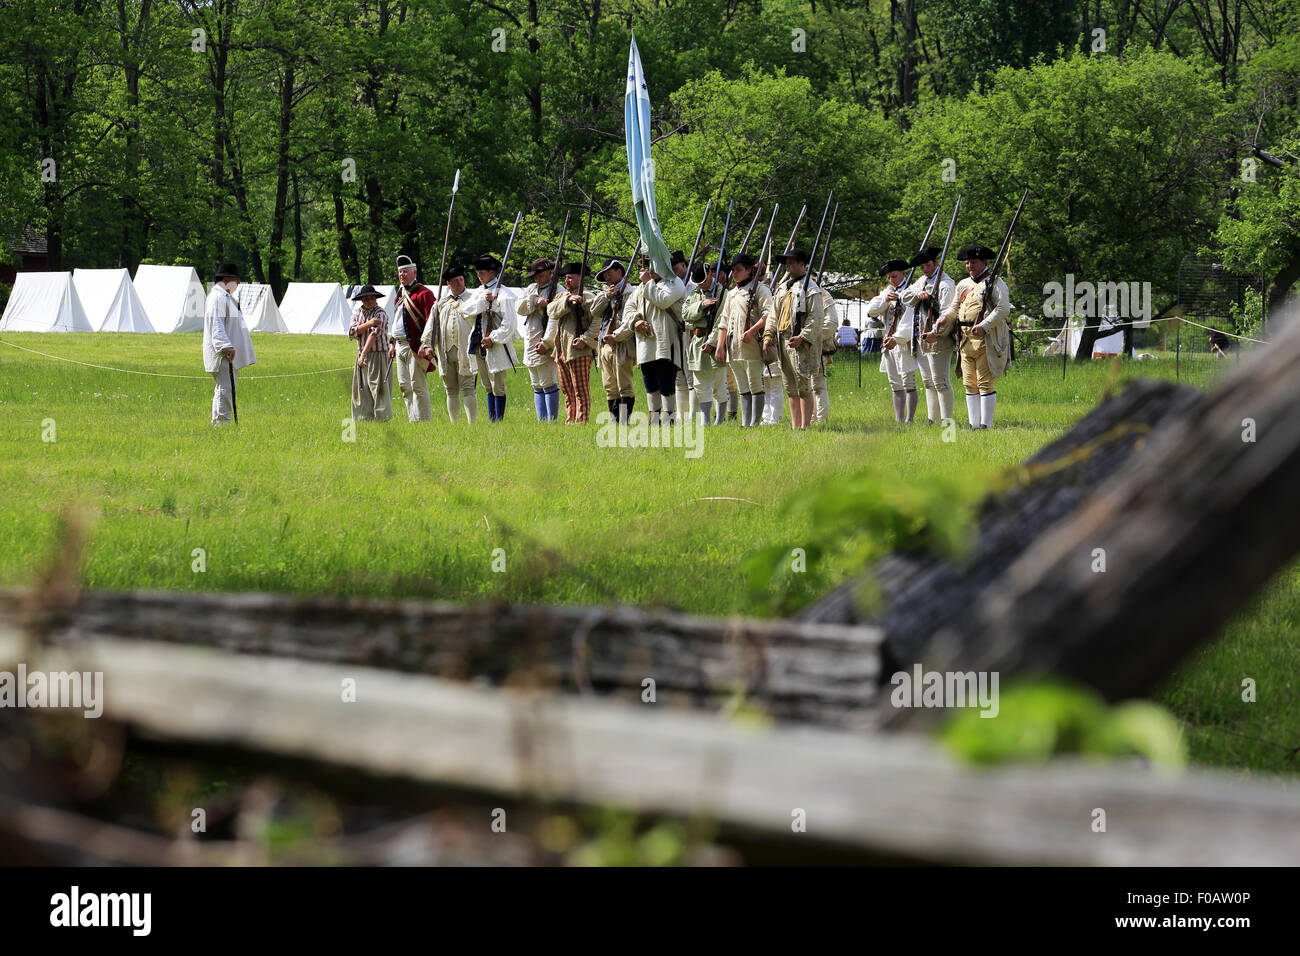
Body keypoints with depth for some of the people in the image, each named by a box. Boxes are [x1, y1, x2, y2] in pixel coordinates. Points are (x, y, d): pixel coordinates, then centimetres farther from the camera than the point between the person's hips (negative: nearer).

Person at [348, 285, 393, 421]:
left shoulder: (381, 314, -8)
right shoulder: (357, 312, 10)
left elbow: (374, 334, -17)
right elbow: (352, 332, -2)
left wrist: (364, 355, -23)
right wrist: (368, 323, -16)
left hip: (378, 355, -6)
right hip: (362, 355, 6)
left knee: (378, 389, -9)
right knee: (361, 390, 4)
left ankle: (381, 418, -7)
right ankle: (364, 419, 8)